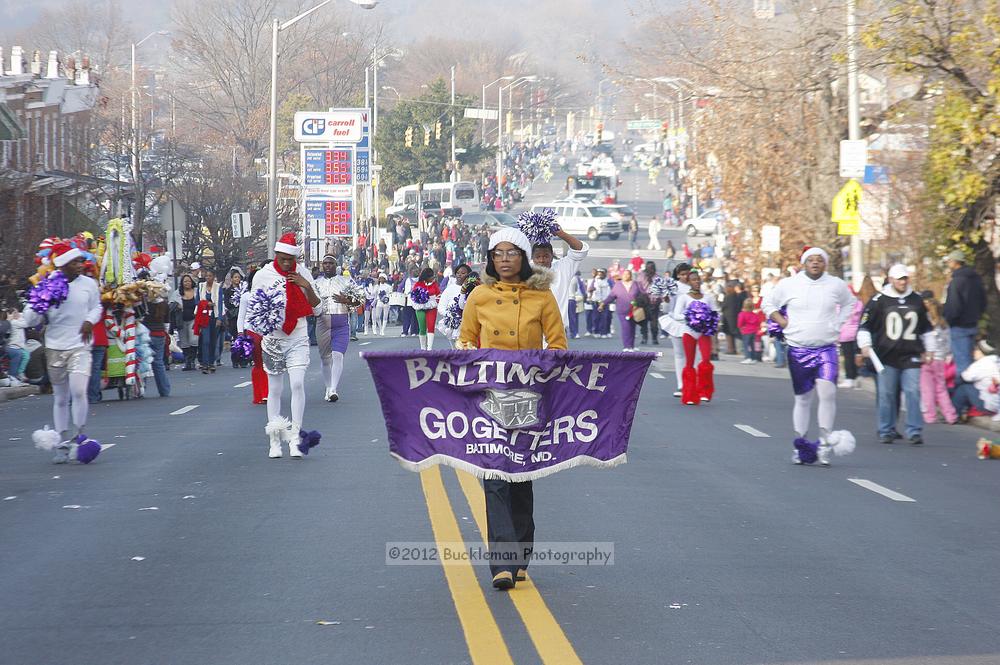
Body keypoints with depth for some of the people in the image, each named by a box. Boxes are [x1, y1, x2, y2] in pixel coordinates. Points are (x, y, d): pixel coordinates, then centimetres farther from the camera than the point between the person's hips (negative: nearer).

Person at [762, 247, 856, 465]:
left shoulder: (836, 285, 4)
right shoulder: (789, 284, 0)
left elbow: (849, 303, 22)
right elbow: (768, 304, 12)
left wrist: (837, 324, 9)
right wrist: (784, 323, 0)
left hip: (826, 349, 0)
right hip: (799, 349, 0)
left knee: (828, 392, -18)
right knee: (803, 398, 6)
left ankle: (824, 443, -11)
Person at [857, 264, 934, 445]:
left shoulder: (917, 300, 12)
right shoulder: (879, 300, 1)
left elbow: (927, 328, 23)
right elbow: (864, 325, 4)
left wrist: (929, 350, 21)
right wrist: (865, 345, -9)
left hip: (911, 357, 2)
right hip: (887, 356, -2)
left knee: (913, 393, -6)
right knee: (886, 395, 1)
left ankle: (915, 432, -3)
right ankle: (886, 431, 11)